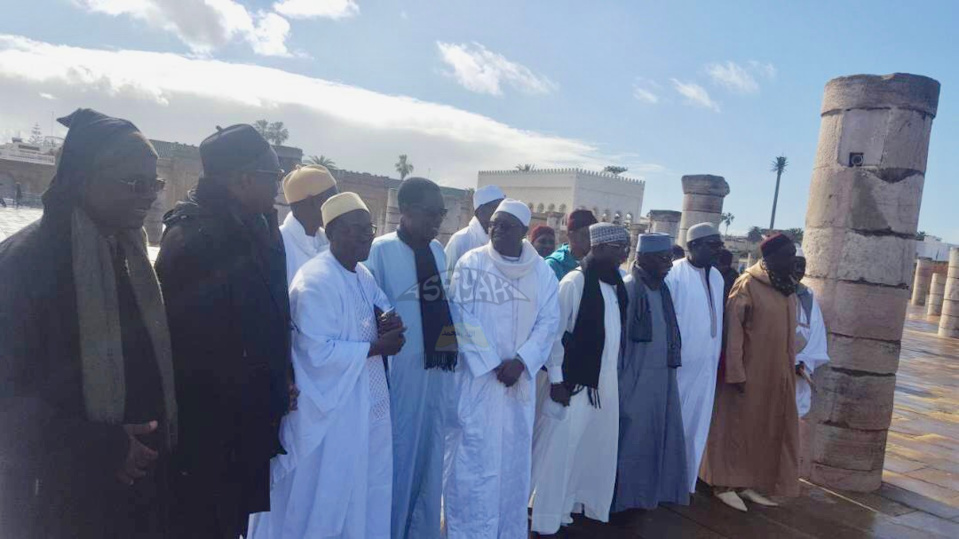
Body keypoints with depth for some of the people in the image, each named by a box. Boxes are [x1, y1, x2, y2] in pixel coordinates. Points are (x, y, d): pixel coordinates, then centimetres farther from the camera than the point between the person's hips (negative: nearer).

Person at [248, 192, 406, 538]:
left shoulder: (364, 276, 8)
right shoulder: (315, 281, -20)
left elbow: (381, 310, 18)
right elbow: (319, 353, -25)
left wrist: (389, 323, -6)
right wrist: (377, 347, -19)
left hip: (366, 408, 9)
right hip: (331, 414, -8)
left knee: (365, 494, 20)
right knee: (325, 501, 9)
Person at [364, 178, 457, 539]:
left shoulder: (438, 251, 7)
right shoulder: (381, 250, -11)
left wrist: (451, 342, 7)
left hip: (438, 368, 6)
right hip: (401, 371, -6)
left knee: (430, 452, 17)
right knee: (400, 453, 7)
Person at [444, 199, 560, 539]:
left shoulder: (541, 272, 4)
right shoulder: (470, 264, -4)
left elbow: (549, 320, 0)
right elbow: (462, 318, -9)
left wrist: (521, 361, -13)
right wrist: (493, 363, -13)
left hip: (520, 378, 3)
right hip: (477, 375, -3)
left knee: (514, 457, 12)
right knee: (473, 456, 1)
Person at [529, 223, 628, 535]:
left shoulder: (616, 284, 7)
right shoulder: (575, 281, -13)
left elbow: (616, 332, 11)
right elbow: (554, 332, -12)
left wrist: (612, 372, 10)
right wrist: (556, 380, -13)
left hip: (605, 381, 7)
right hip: (573, 380, -7)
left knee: (595, 447, 15)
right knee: (559, 449, 3)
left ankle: (578, 503, 34)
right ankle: (547, 520, 18)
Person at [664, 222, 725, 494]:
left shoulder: (717, 276, 9)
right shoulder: (674, 273, -14)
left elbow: (716, 319, 12)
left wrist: (717, 356, 12)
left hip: (706, 364, 7)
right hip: (679, 363, -7)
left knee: (696, 426, 16)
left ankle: (686, 481, 30)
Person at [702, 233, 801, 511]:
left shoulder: (788, 289, 9)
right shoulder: (747, 284, -12)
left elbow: (788, 331, 15)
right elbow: (732, 330, -15)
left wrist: (792, 366, 13)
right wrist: (736, 372, -19)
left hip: (777, 373, 7)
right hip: (749, 370, -7)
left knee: (765, 428, 12)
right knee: (737, 425, 3)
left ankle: (748, 483, 25)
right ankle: (724, 484, 14)